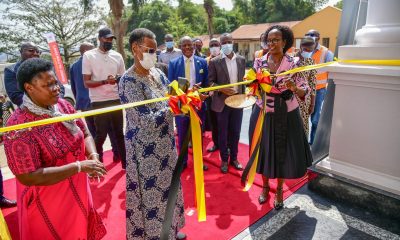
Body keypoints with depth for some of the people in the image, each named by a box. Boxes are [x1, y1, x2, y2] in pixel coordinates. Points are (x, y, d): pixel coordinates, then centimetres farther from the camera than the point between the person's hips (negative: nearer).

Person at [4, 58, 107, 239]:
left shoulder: (62, 105, -5)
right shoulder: (19, 126, -24)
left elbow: (85, 133, 3)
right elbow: (28, 177, -25)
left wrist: (93, 155, -17)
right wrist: (79, 166, -28)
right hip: (48, 204, -5)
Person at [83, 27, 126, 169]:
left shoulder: (117, 56, 7)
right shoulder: (88, 55, -3)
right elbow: (86, 82, -7)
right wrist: (105, 81, -22)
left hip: (116, 100, 4)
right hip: (99, 102, -3)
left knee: (119, 132, 12)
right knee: (101, 134, 6)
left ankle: (125, 162, 24)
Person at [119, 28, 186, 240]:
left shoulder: (157, 73, 4)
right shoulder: (129, 81, -19)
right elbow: (147, 121, -25)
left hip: (164, 142, 8)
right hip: (145, 149, -7)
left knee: (167, 187, 21)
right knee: (152, 192, 9)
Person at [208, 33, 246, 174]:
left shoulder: (241, 60, 6)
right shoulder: (215, 61, -6)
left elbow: (242, 80, 11)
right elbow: (211, 82, -6)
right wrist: (222, 89, -22)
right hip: (222, 102, -3)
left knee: (235, 132, 12)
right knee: (223, 133, 8)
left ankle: (234, 158, 28)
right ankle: (224, 160, 24)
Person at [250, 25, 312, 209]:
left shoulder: (293, 63, -8)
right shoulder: (260, 62, -1)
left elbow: (304, 91, -11)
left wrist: (294, 87, -31)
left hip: (286, 116, -1)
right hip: (263, 114, 2)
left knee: (283, 152, 10)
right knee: (264, 151, 13)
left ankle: (279, 190, 35)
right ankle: (265, 186, 38)